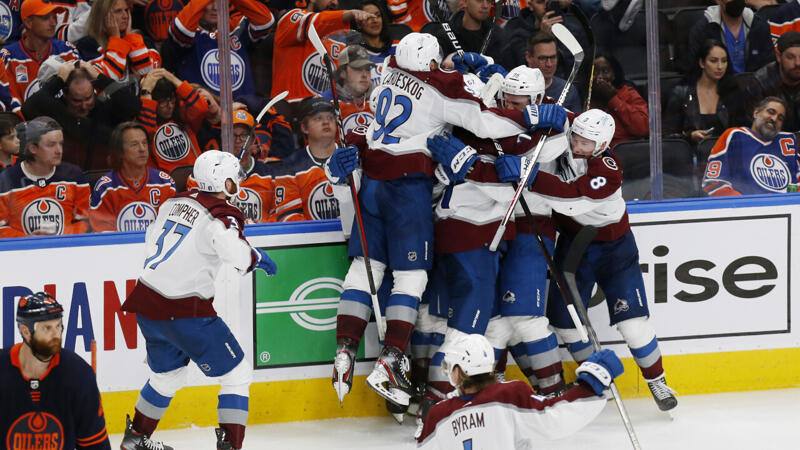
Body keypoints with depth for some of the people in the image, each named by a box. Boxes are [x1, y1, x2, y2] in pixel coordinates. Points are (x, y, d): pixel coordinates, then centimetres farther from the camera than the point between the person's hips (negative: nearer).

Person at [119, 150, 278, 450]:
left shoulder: (176, 203, 11)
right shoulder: (220, 215, -12)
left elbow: (151, 241, 23)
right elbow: (235, 252, -31)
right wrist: (256, 258, -10)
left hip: (147, 301, 8)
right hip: (184, 311, -8)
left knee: (169, 373, 30)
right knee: (237, 374, 1)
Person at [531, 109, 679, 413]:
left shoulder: (608, 172, -31)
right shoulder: (561, 141, -15)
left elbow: (571, 198, -43)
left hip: (613, 247, -5)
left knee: (631, 319, -9)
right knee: (564, 318, 4)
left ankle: (657, 380, 10)